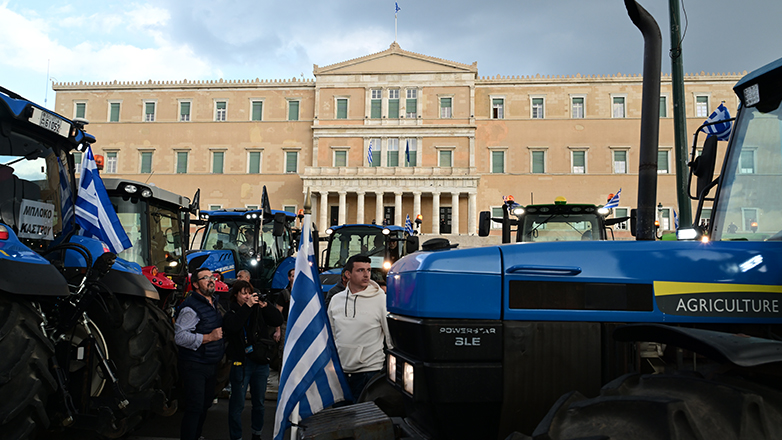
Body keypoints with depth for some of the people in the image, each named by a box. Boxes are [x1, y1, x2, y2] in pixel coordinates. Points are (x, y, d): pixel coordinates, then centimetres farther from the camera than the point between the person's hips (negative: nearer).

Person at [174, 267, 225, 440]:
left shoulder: (213, 303, 13)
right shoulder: (191, 307, -17)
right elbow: (180, 336, -24)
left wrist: (221, 349, 19)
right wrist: (209, 337, -26)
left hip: (211, 365, 9)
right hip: (194, 367, -9)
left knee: (205, 405, 18)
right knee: (195, 408, -6)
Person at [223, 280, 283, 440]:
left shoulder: (258, 309, 4)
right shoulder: (231, 311, -3)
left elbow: (278, 320, -2)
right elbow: (232, 326, -24)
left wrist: (265, 305, -13)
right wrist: (247, 306, -22)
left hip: (261, 362, 4)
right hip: (241, 362, -4)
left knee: (259, 402, 17)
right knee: (237, 404, 1)